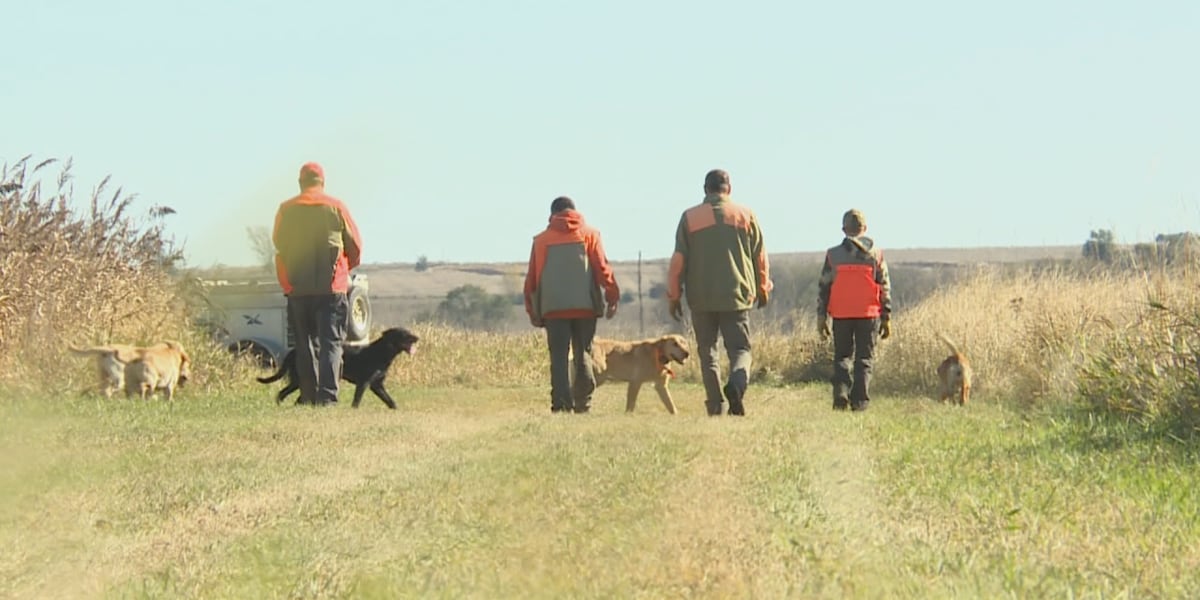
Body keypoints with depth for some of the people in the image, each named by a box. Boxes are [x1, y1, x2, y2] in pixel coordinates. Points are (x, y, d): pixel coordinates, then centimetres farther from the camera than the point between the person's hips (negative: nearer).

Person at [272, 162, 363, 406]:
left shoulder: (286, 210, 2)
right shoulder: (335, 208, -2)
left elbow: (278, 244, 12)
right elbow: (355, 246, 4)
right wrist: (345, 268, 24)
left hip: (297, 287, 2)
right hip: (331, 286, -2)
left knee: (305, 343, 11)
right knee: (331, 342, -3)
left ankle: (309, 395, 10)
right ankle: (327, 394, -16)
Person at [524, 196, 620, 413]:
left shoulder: (541, 240, 10)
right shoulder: (589, 235, 8)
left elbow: (532, 277, 10)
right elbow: (602, 269, 1)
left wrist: (532, 310, 15)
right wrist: (613, 297, 4)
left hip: (553, 308, 0)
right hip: (585, 305, 0)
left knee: (559, 357, -2)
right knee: (583, 355, 9)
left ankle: (561, 405, -15)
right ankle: (583, 404, 4)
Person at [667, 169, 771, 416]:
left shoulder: (690, 218, 1)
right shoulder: (746, 216, 4)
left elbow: (678, 261, 0)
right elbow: (760, 257, 8)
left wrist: (674, 296, 8)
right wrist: (762, 290, 22)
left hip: (701, 298, 0)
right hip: (736, 295, 0)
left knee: (707, 350, 9)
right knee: (739, 348, 4)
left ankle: (715, 404, 2)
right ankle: (737, 384, -25)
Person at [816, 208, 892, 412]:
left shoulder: (833, 254, 1)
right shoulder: (875, 254, 2)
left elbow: (823, 287, 1)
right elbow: (885, 288, 3)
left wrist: (821, 317, 6)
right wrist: (886, 318, 9)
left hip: (841, 315, 0)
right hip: (868, 314, 0)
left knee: (841, 356, 12)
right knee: (864, 359, 7)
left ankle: (841, 392, -8)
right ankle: (860, 400, -2)